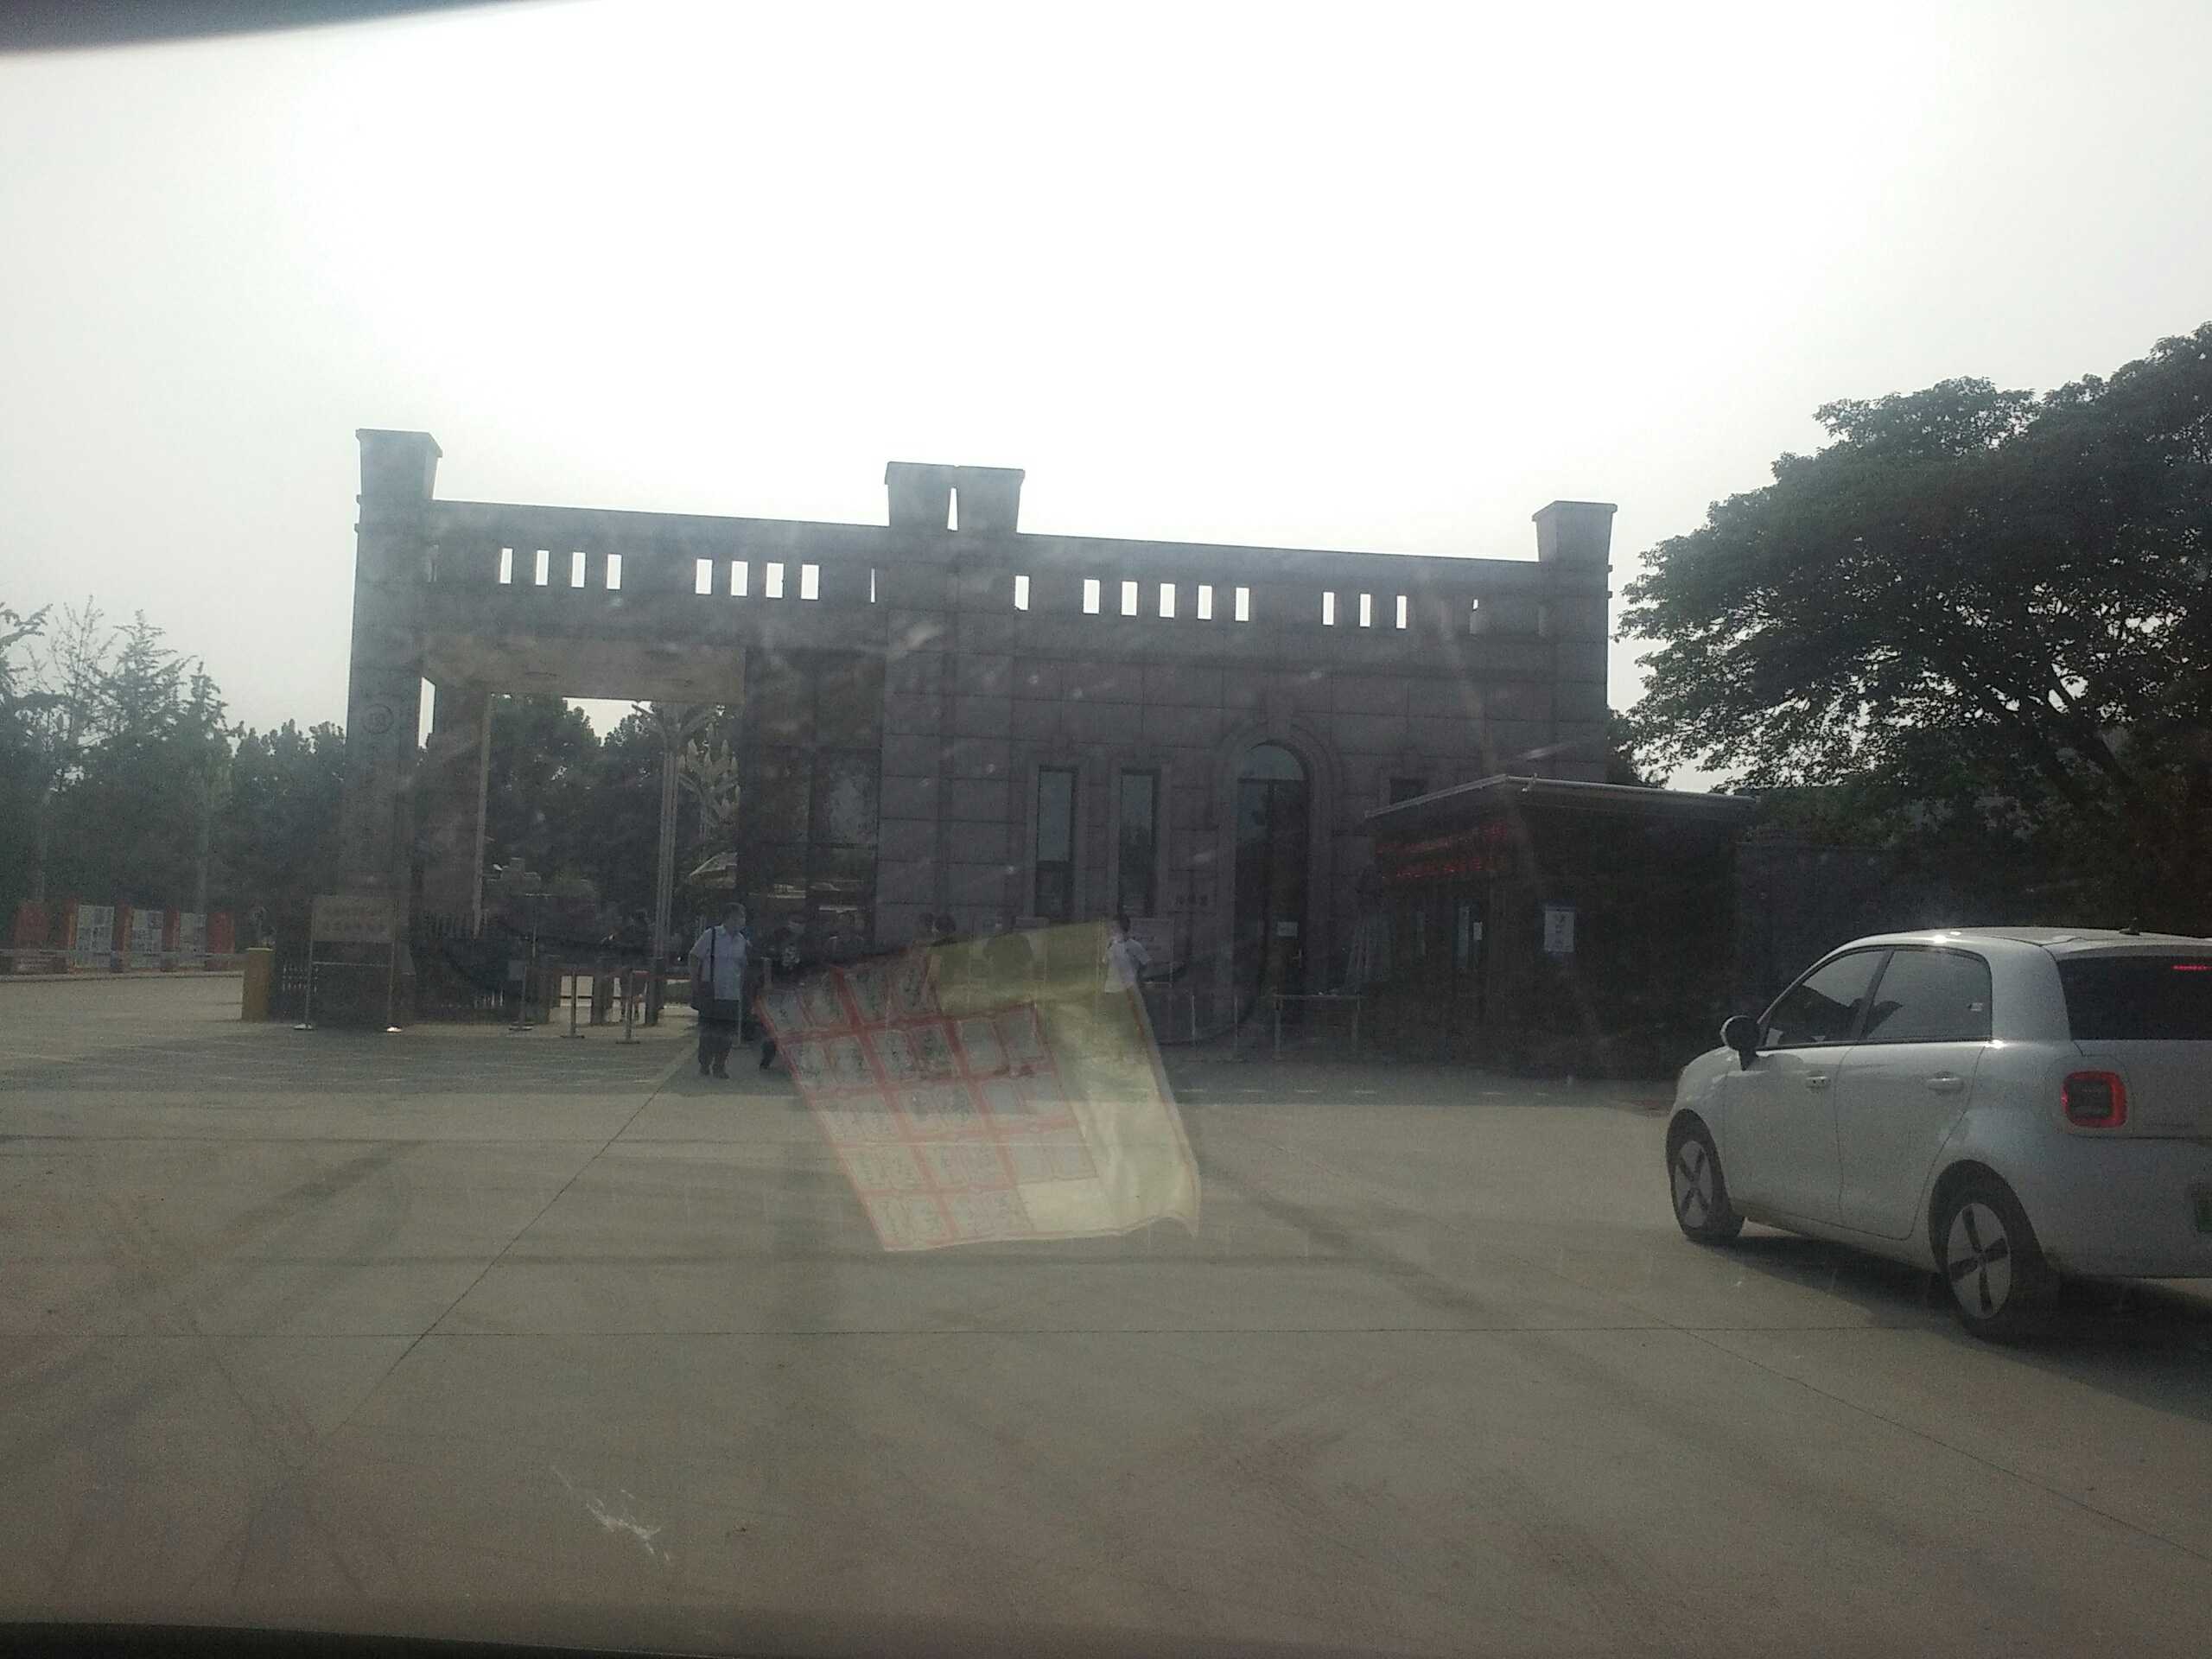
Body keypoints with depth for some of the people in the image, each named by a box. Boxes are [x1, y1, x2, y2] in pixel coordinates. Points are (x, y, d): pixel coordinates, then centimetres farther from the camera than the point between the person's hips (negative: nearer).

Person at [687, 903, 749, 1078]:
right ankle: (704, 1065, 9)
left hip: (732, 994, 4)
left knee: (727, 1032, 2)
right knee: (708, 1031, -2)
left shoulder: (741, 941, 10)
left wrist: (742, 990, 13)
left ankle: (720, 1066, 12)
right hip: (710, 992, -4)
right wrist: (695, 983, -5)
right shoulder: (711, 935, -4)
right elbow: (694, 957, 0)